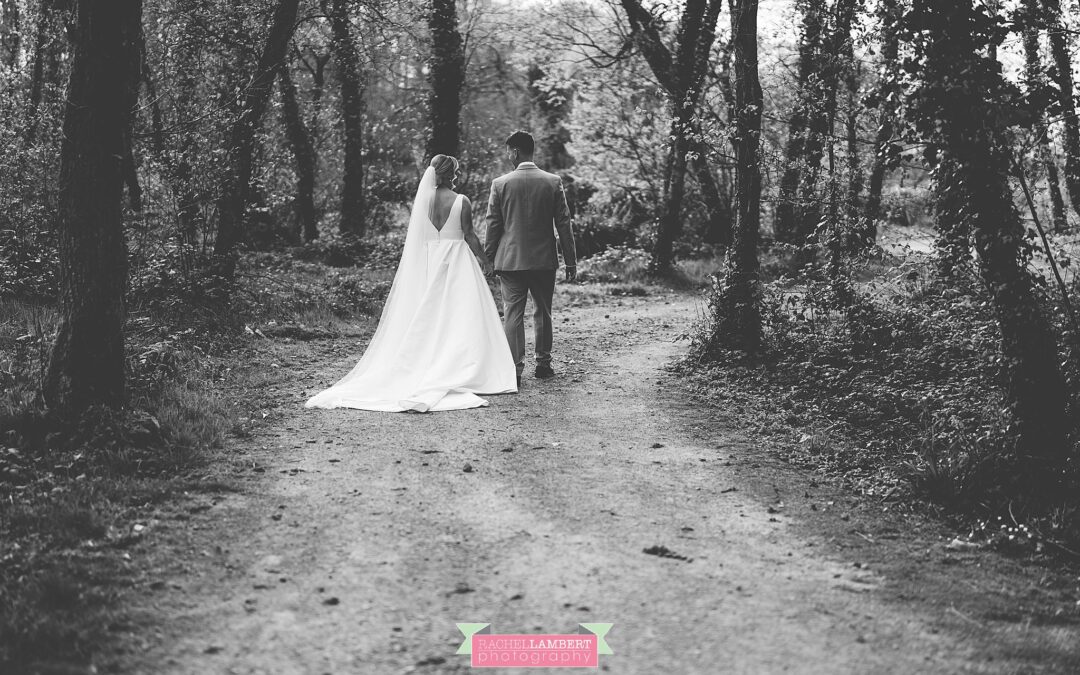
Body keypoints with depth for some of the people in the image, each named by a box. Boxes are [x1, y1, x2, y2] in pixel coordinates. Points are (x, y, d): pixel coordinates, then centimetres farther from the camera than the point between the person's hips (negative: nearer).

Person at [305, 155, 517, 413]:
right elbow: (469, 236, -7)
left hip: (427, 261, 4)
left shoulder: (422, 198, 1)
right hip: (456, 261, -4)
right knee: (459, 318, 1)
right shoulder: (461, 201, -10)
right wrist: (484, 260, 5)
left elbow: (417, 236, 4)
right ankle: (455, 372, -1)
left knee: (426, 318, 10)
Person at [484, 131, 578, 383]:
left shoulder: (500, 183, -5)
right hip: (544, 259, 1)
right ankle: (543, 364, 22)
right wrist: (571, 260, 4)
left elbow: (493, 225, -1)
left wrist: (488, 257, 9)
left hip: (510, 260, -1)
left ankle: (514, 369, -3)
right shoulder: (553, 182, -2)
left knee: (512, 314, 2)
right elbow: (563, 223, -1)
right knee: (543, 313, 15)